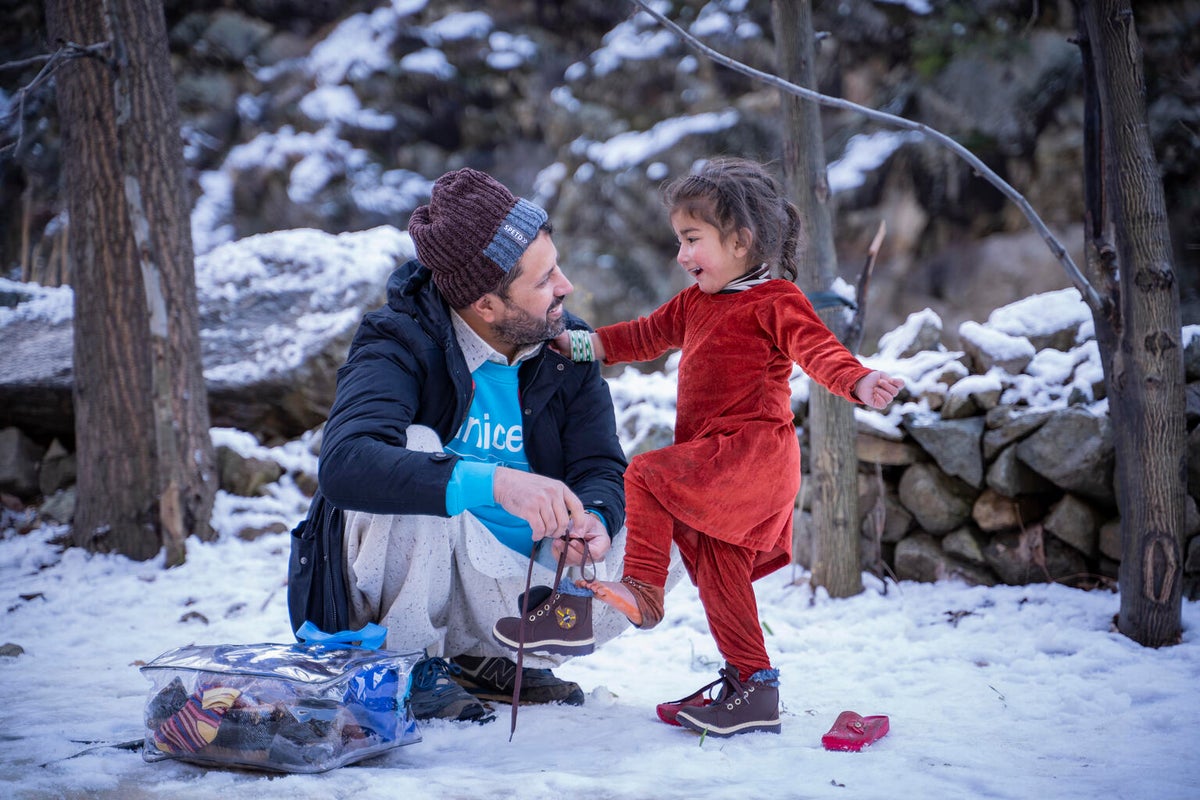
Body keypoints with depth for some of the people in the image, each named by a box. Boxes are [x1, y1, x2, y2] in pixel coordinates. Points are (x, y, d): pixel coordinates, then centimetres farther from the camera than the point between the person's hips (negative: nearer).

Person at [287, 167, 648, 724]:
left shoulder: (568, 348, -3)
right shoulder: (399, 346, -20)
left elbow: (601, 466, -4)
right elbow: (345, 463, -38)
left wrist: (594, 519, -30)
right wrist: (492, 482, -51)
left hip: (516, 578, 5)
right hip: (395, 591, -5)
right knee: (415, 448, -31)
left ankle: (483, 658, 10)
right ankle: (412, 666, -13)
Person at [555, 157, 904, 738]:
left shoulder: (774, 301, -7)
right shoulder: (694, 304, 20)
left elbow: (817, 347, -20)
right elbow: (645, 336, 30)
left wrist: (858, 382, -38)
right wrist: (580, 344, 25)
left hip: (752, 448, -9)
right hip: (717, 463, 9)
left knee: (645, 475, -19)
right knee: (719, 575, 10)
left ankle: (643, 589, -13)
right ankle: (751, 688, 16)